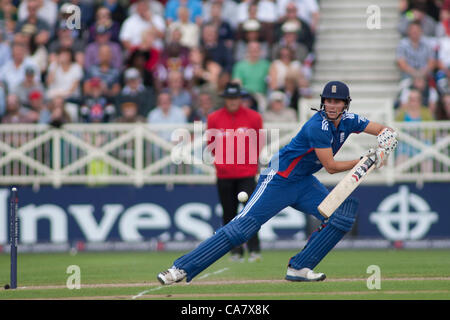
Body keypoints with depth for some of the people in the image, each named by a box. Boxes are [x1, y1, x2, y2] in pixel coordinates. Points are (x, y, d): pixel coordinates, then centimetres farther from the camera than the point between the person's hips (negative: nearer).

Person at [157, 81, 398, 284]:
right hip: (279, 180, -8)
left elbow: (384, 130, 7)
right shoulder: (318, 126, -23)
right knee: (242, 227, -17)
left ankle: (298, 268, -4)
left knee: (342, 215, -8)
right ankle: (182, 268, -17)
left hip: (304, 183, 8)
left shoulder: (348, 121, 0)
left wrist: (385, 142, -15)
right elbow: (331, 166, -20)